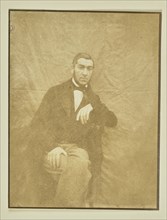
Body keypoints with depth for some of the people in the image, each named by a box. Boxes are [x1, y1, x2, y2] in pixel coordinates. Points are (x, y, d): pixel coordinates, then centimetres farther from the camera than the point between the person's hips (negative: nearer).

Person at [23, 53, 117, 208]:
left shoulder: (94, 99, 20)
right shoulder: (55, 92, 12)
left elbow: (112, 121, 10)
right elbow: (37, 123, 2)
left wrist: (92, 106, -8)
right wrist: (52, 146, -17)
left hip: (78, 148, 2)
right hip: (52, 148, -1)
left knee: (79, 164, -34)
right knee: (78, 170, -33)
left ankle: (61, 204, -17)